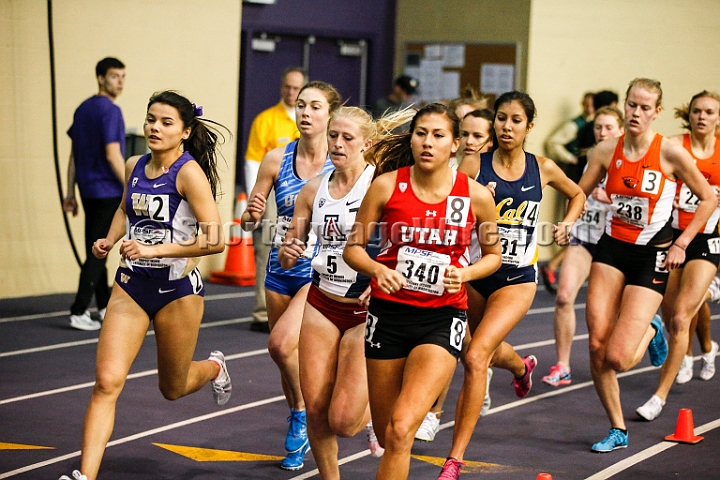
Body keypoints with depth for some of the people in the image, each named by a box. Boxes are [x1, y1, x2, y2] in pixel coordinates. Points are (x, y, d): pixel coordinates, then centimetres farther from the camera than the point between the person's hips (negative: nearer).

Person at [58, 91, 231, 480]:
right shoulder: (134, 167, 4)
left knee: (172, 388, 16)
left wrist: (154, 250, -24)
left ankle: (214, 368, 51)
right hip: (131, 286, 4)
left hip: (177, 288, -4)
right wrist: (109, 240, 7)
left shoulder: (189, 172, -16)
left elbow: (215, 240, -21)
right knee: (107, 381, -11)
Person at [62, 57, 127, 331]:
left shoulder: (83, 110, 11)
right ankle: (78, 312, -6)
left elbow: (74, 154, 13)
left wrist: (70, 193, 16)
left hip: (88, 191, 8)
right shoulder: (110, 111, -14)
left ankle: (104, 306, 24)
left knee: (95, 250, 14)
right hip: (108, 192, -8)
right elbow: (112, 155, -20)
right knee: (97, 252, -5)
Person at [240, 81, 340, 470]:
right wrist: (251, 216, -19)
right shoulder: (276, 159, -1)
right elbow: (249, 221, 4)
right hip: (281, 272, 4)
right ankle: (300, 438, 34)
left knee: (283, 342, -23)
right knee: (285, 355, 13)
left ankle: (303, 414, 2)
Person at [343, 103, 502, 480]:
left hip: (442, 318, -2)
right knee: (386, 436, 10)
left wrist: (464, 273, -10)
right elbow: (353, 248, 2)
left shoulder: (476, 196, -5)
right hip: (389, 312, 2)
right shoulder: (387, 185, -5)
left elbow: (493, 254, 11)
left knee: (401, 430, -20)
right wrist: (377, 269, -19)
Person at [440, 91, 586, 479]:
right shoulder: (473, 167, -5)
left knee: (476, 358, -21)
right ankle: (521, 365, 67)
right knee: (488, 350, 26)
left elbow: (577, 195, 20)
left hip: (516, 278, -2)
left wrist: (566, 224, 4)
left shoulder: (543, 169, 0)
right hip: (474, 272, 3)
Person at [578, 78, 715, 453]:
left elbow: (708, 199, -2)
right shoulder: (607, 151, -1)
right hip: (611, 248, 4)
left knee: (617, 358, -13)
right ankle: (617, 431, 14)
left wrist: (681, 244, -4)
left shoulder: (669, 152, -11)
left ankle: (650, 331, 24)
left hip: (652, 254, -4)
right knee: (597, 346, -5)